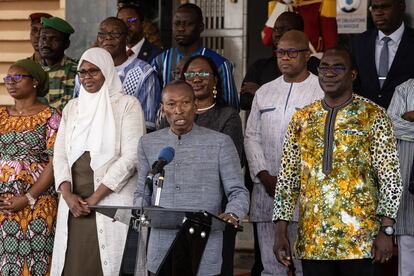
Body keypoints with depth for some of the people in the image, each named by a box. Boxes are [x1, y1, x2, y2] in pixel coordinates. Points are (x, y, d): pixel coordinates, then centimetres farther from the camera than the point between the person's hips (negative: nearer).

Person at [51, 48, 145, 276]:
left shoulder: (127, 105, -1)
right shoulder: (72, 107, 15)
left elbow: (131, 156, -9)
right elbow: (60, 154, 9)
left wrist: (95, 198, -12)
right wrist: (68, 194, -8)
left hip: (112, 200, -4)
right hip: (74, 204, 5)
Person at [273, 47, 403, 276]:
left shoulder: (374, 117, 0)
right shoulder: (301, 119, 10)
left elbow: (390, 179, -4)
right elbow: (287, 178, 10)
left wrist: (386, 231, -11)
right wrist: (281, 232, 4)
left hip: (361, 239, -3)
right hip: (312, 240, 3)